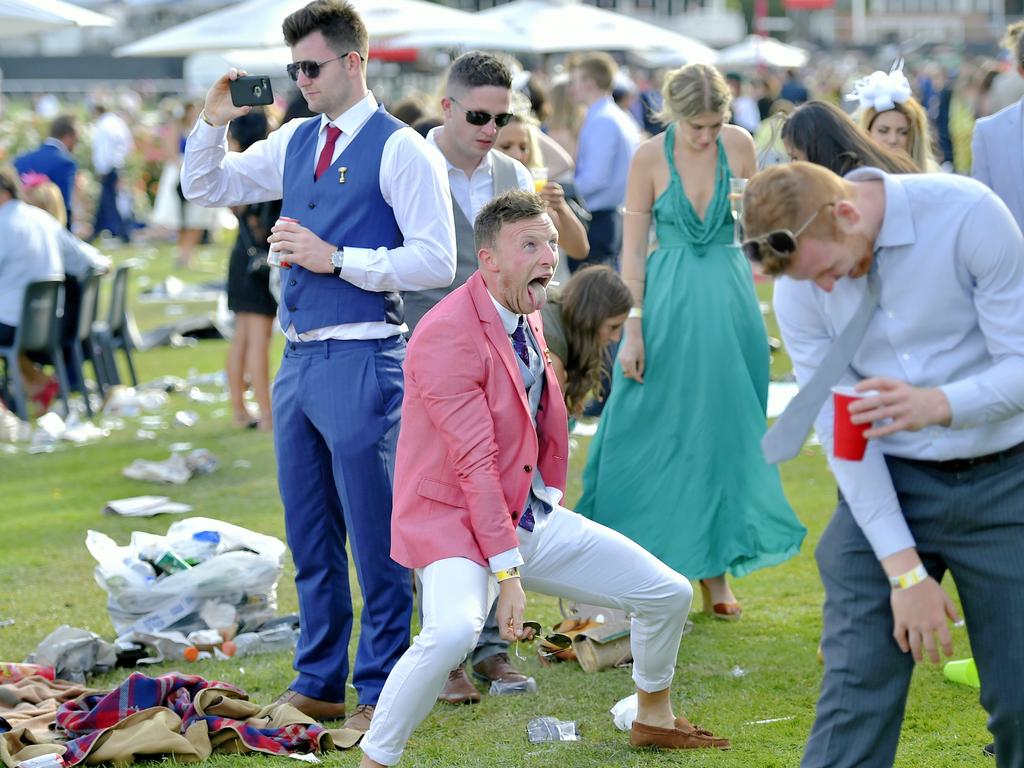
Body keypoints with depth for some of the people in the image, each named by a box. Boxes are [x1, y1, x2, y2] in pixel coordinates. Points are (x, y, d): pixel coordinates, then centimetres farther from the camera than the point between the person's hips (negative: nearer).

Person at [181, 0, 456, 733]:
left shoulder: (400, 149, -9)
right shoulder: (295, 142, 12)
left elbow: (437, 262, -15)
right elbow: (206, 187, 22)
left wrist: (336, 259, -18)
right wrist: (213, 121, 4)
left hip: (363, 361, -7)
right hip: (299, 359, 8)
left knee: (375, 537, 0)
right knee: (309, 535, 14)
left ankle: (381, 694, 9)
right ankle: (318, 684, 25)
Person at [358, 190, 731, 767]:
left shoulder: (528, 315, 5)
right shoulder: (446, 336, -22)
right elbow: (474, 461, -24)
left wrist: (550, 496, 13)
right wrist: (507, 572, -25)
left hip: (535, 518, 8)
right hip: (456, 522, -8)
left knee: (670, 594, 10)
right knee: (453, 630, -38)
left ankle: (654, 719, 36)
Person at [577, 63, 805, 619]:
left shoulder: (739, 144, -1)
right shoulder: (650, 157, -7)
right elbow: (633, 250, -5)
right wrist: (632, 329, -8)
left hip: (731, 303, 2)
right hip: (668, 304, -2)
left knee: (725, 432, 6)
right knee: (657, 434, 0)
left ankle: (716, 567, 14)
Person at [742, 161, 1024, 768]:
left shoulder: (968, 215, -17)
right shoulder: (798, 286, -7)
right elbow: (840, 431, -8)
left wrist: (937, 404, -37)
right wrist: (905, 570, -14)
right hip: (884, 486, 2)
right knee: (858, 689, -6)